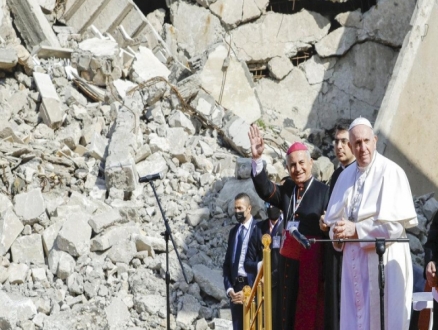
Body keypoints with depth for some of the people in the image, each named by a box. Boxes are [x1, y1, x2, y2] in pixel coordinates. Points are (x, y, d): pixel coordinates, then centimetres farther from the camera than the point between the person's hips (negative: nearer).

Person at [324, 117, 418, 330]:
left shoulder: (390, 172, -9)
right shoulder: (346, 176, 11)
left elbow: (397, 224, -15)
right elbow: (334, 218, 16)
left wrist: (356, 230, -14)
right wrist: (338, 231, -7)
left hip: (383, 260, -6)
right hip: (353, 259, 6)